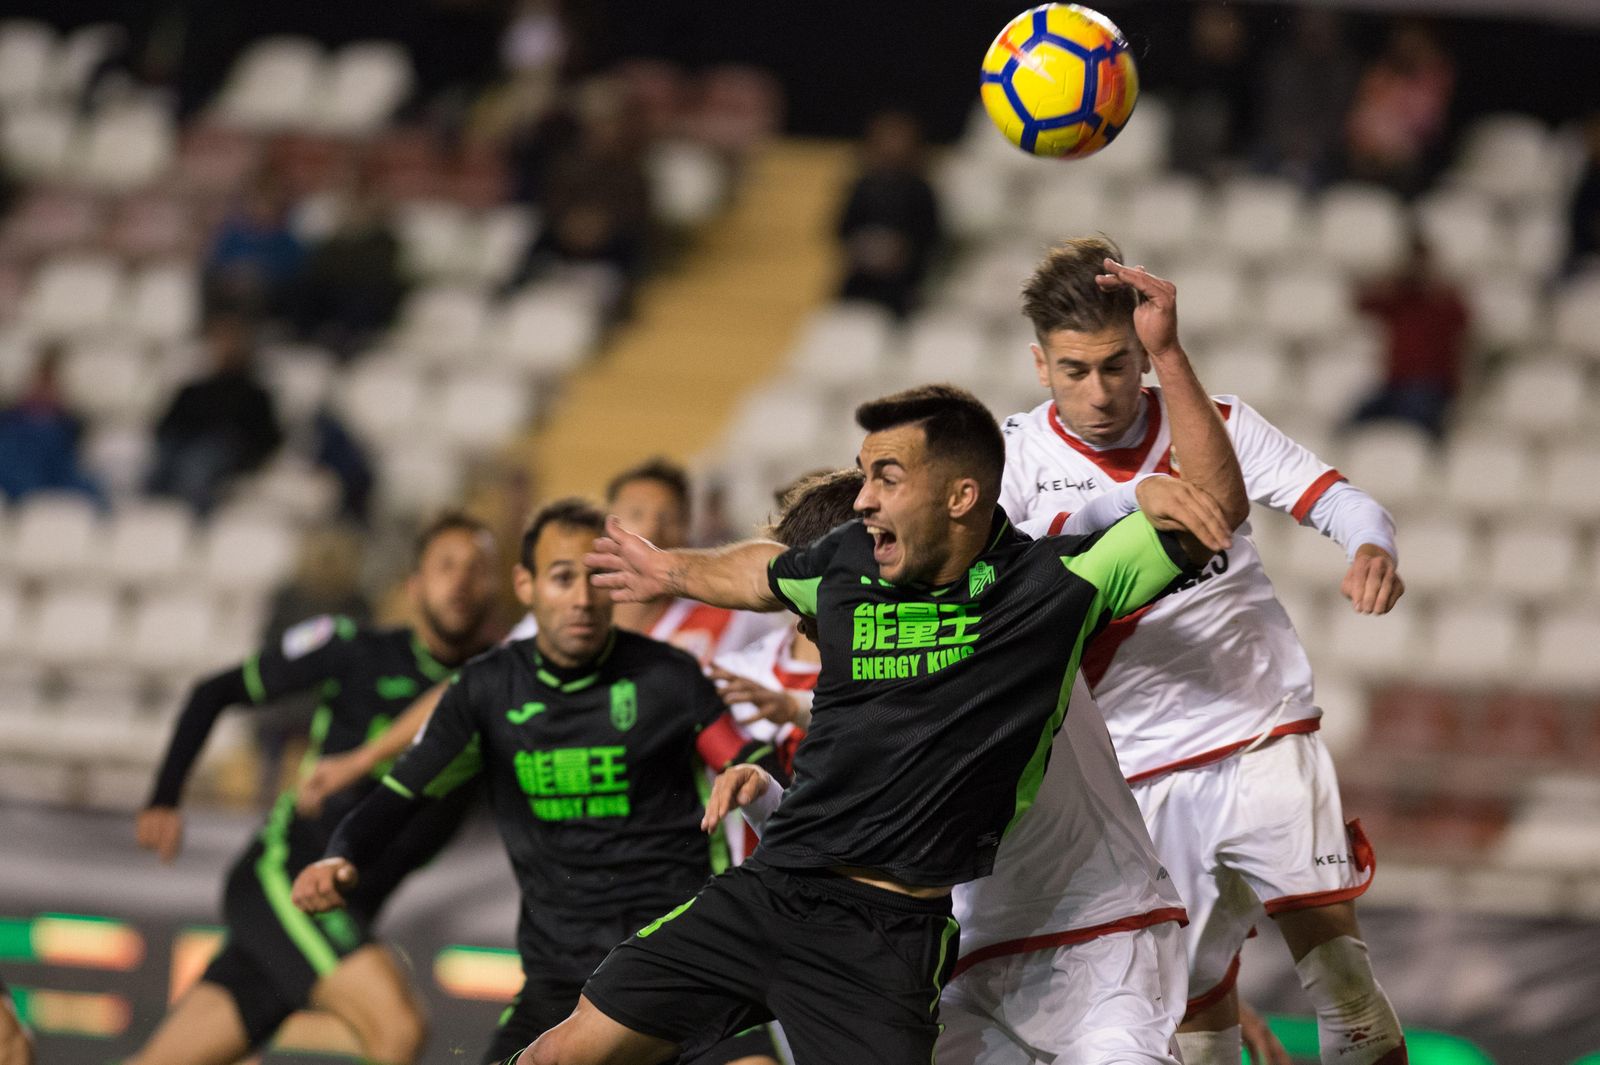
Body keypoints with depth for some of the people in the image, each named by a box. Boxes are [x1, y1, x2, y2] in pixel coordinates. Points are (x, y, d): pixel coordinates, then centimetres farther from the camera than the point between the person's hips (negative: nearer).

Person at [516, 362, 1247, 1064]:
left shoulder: (1052, 585, -6)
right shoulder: (846, 563, 7)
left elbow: (1215, 501, -9)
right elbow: (766, 572, 31)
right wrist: (670, 572, 48)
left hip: (892, 936, -4)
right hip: (766, 893, 4)